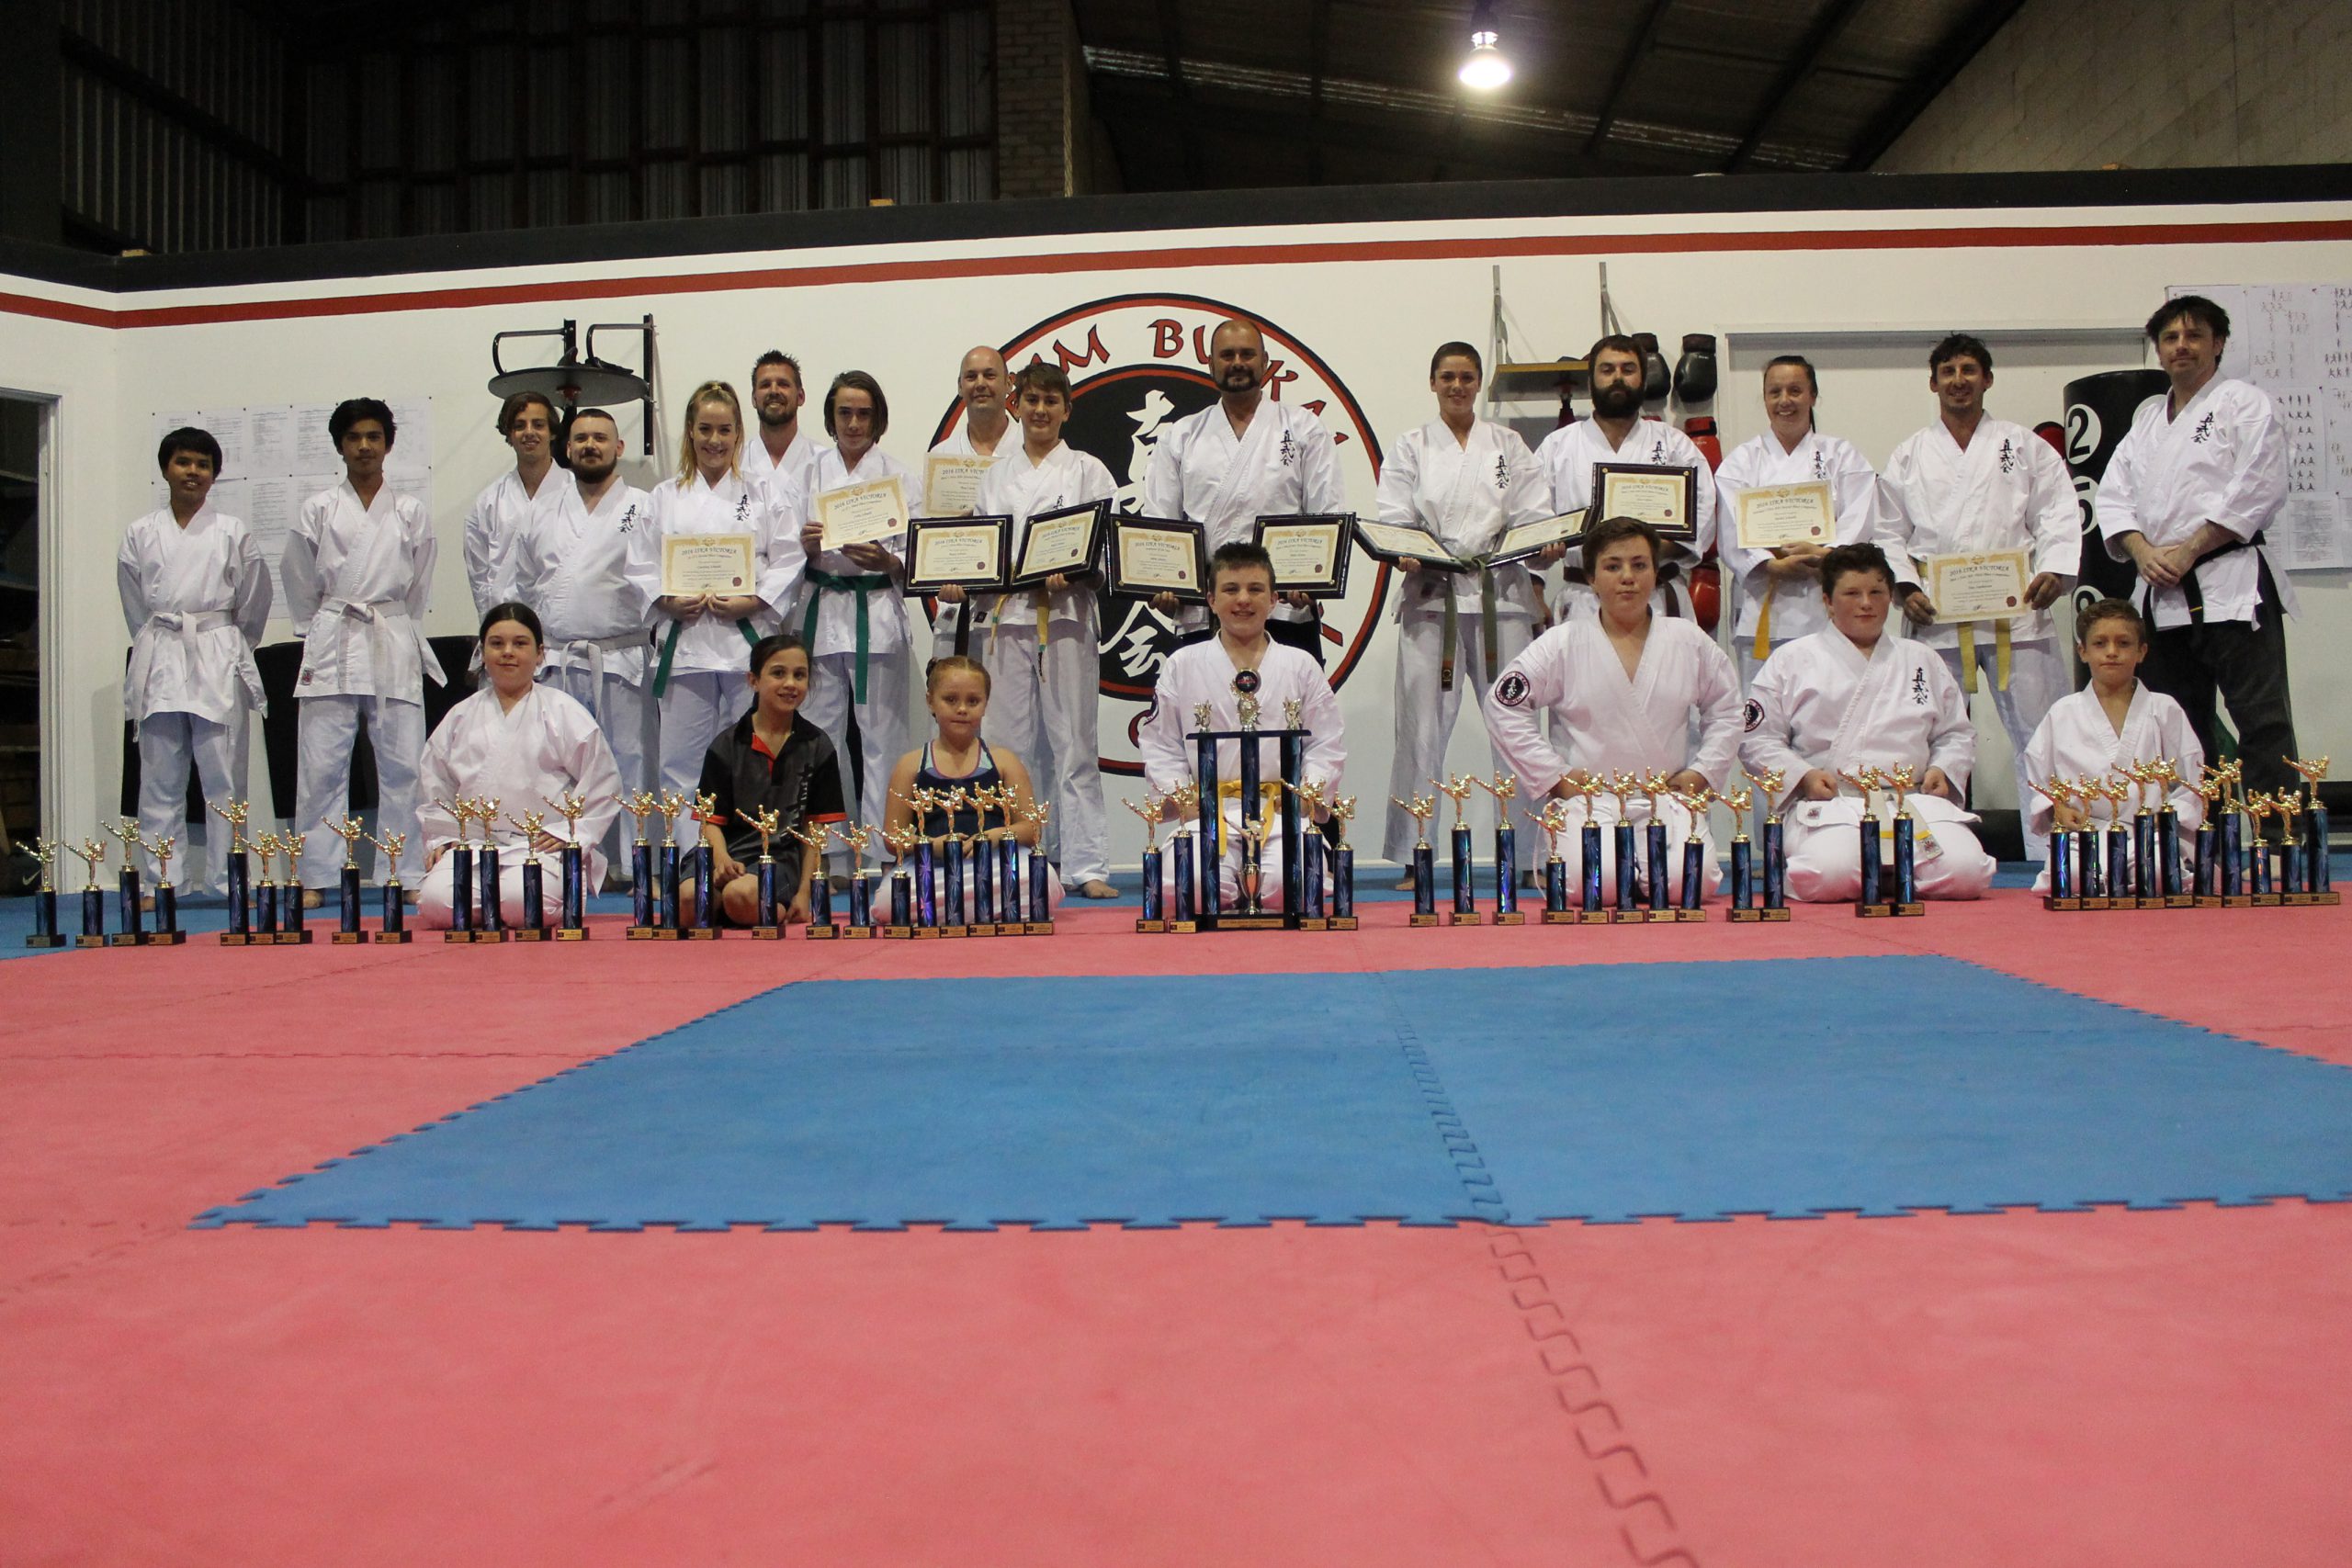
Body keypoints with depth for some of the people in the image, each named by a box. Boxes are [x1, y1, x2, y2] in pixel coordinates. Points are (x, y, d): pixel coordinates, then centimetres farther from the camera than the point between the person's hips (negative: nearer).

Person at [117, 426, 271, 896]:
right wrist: (160, 645, 12)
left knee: (225, 775, -3)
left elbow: (254, 602, 9)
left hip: (219, 662, -2)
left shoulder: (233, 533, 3)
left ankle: (228, 881, 3)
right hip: (158, 659, 2)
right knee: (160, 778, 3)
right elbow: (135, 606, 16)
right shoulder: (140, 534, 8)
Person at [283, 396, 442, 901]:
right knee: (321, 764, -3)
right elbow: (300, 583, 13)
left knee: (402, 763, -2)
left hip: (395, 646, 0)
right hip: (330, 649, 0)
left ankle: (409, 874, 5)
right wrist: (322, 631, 12)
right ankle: (314, 877, 3)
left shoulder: (411, 513, 9)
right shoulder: (318, 510, 8)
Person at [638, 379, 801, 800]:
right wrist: (668, 601, -8)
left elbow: (788, 562, 2)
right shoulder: (664, 497, 14)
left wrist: (752, 602, -12)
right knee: (679, 762, 1)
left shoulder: (766, 494, 9)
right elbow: (641, 565, 10)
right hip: (685, 641, 2)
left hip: (748, 640, -2)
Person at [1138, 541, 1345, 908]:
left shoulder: (1301, 667, 11)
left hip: (1282, 813, 1)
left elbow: (1328, 745, 10)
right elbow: (1159, 744, 9)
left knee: (1288, 885, -28)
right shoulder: (1182, 666, 9)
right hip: (1209, 812, 0)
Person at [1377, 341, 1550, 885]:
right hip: (1430, 596, -1)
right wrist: (1403, 554, -19)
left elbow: (1532, 515, 6)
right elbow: (1393, 519, 1)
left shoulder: (1508, 445, 14)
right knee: (1421, 727, -4)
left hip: (1500, 595, 1)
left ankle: (1521, 856, 9)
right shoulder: (1410, 448, 11)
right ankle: (1411, 857, 5)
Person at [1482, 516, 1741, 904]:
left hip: (1668, 803, 2)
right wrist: (1553, 775, -4)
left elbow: (1726, 709, 19)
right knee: (1595, 882, -28)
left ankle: (1641, 867, 13)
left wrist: (1703, 772, 5)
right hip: (1589, 802, -2)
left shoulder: (1690, 641, 8)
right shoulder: (1563, 644, 0)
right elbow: (1504, 705, 0)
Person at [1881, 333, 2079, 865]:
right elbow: (1890, 532, 11)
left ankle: (2051, 857, 2)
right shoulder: (1908, 457, 14)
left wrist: (2053, 571, -11)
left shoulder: (2026, 447, 12)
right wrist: (1904, 587, -4)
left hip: (2016, 613, -1)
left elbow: (2059, 517, 5)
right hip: (1937, 620, 1)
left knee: (2038, 736, -3)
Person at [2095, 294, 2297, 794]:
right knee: (2182, 729, 10)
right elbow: (2114, 495, 12)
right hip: (2162, 593, 6)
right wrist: (2143, 552, -6)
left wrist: (2188, 550, -14)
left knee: (2262, 720, -8)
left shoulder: (2245, 404, 1)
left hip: (2232, 585, -6)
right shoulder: (2147, 418, 20)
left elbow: (2259, 490, -11)